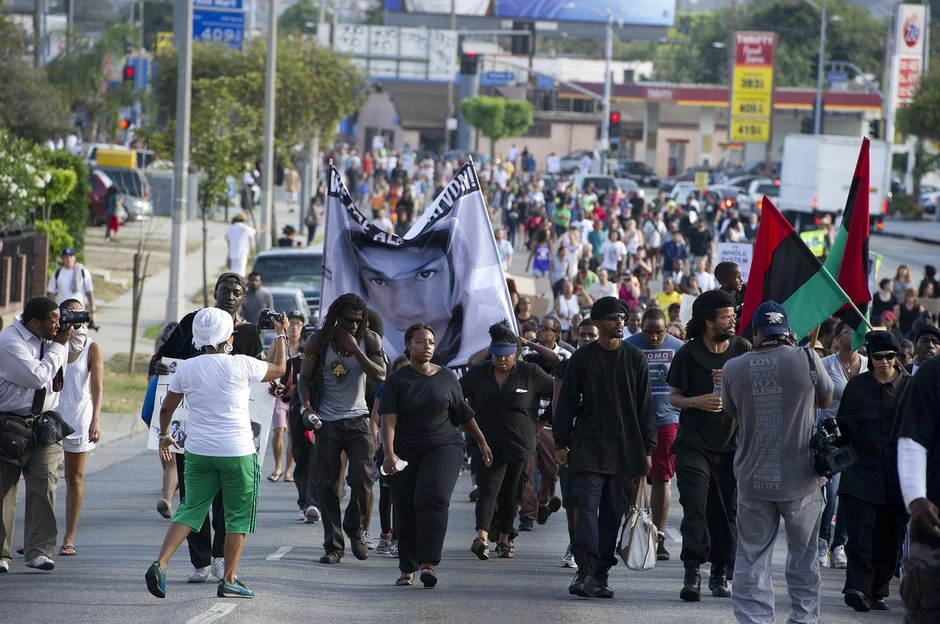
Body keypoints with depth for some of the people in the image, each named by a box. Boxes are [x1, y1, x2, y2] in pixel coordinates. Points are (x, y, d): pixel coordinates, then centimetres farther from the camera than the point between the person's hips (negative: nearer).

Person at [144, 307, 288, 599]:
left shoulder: (185, 369, 0)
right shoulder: (240, 365, -10)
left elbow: (167, 407, 11)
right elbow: (279, 369, 7)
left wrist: (164, 435, 29)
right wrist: (281, 334, 20)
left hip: (198, 452, 4)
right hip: (237, 453, -4)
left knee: (190, 510, 9)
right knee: (238, 516, 9)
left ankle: (160, 564, -8)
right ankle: (229, 580, 10)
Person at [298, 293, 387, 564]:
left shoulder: (369, 339, -1)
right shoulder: (319, 341, -2)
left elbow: (380, 376, -13)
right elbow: (304, 379, 2)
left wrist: (355, 349, -20)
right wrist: (307, 405, -16)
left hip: (357, 420, 0)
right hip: (327, 421, 0)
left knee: (362, 479, -10)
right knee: (326, 485, -1)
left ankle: (354, 528, 16)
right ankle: (333, 545, 6)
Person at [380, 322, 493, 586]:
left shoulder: (447, 377, 7)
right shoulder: (397, 380, -1)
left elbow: (465, 414, 17)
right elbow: (389, 420, -11)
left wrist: (482, 443, 23)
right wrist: (389, 453, -24)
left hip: (443, 448, 0)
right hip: (406, 453, 0)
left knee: (433, 499, -19)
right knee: (405, 509, 3)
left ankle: (429, 563, -24)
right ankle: (407, 568, 16)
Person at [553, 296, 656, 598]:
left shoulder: (635, 358, 7)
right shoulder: (582, 358, 4)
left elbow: (645, 407, 9)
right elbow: (567, 403, 8)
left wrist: (647, 449, 5)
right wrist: (561, 443, 3)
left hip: (624, 448, 2)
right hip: (588, 446, -2)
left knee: (613, 512, 4)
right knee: (588, 504, -15)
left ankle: (601, 574, 8)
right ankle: (585, 570, -21)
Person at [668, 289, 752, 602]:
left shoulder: (742, 349, 3)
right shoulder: (688, 353, -1)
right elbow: (674, 396, 6)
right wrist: (696, 402, -15)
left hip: (732, 444, 2)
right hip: (694, 443, -2)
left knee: (726, 510, 5)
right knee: (695, 505, -14)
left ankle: (720, 573, 15)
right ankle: (692, 572, -16)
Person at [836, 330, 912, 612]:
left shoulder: (909, 386, 6)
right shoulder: (857, 385, 7)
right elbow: (843, 426, 14)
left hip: (897, 474, 1)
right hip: (862, 470, -1)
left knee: (889, 538, 5)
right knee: (860, 530, -15)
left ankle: (878, 591, 16)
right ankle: (858, 588, -23)